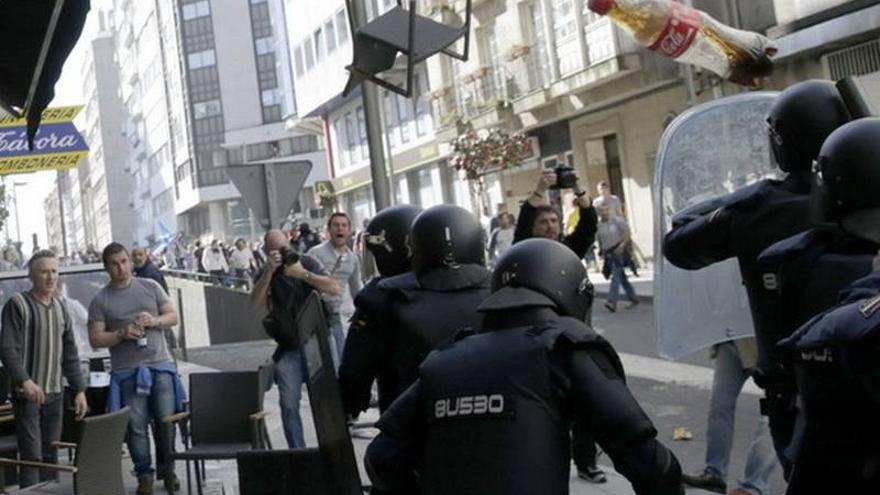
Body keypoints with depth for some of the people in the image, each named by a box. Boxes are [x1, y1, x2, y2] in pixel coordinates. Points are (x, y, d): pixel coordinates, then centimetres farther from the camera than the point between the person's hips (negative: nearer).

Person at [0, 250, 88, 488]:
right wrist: (25, 381, -26)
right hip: (28, 393, -6)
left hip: (55, 393, 6)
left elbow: (70, 354, 16)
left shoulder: (60, 308, 13)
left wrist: (79, 389, 11)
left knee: (51, 455, 9)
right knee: (32, 456, -7)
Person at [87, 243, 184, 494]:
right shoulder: (100, 301, 3)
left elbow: (173, 316, 9)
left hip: (161, 366, 1)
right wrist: (122, 334, -16)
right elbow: (96, 339, -1)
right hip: (127, 372, -1)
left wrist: (154, 320, -11)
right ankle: (144, 475, 13)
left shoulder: (151, 287, 9)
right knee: (136, 426, 1)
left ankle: (167, 470, 20)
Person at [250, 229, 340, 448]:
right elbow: (256, 303, -12)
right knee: (289, 404, -8)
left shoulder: (307, 262, 4)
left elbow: (334, 288, -9)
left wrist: (302, 273, -19)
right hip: (289, 347, 0)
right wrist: (269, 271, -21)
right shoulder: (266, 274, 7)